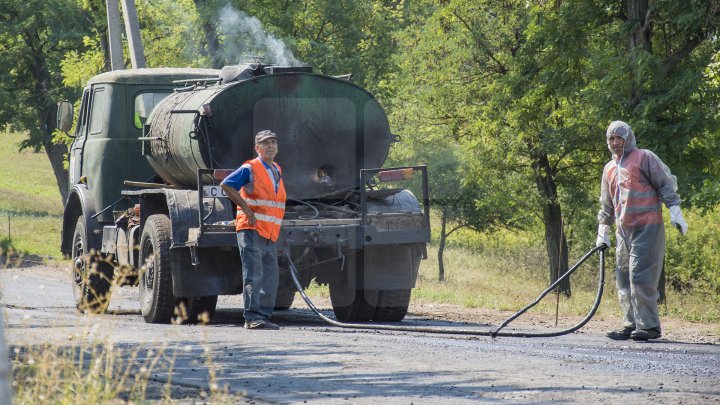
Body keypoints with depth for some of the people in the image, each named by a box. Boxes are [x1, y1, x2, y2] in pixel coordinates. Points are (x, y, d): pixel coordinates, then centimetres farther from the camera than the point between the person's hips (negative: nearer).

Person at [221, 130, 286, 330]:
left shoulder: (278, 171, 18)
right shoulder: (250, 169, -6)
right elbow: (226, 185, -17)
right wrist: (246, 209, -18)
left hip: (270, 234, 8)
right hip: (251, 229, -8)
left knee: (270, 278, 7)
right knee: (253, 275, -13)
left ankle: (264, 316, 13)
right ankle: (253, 317, -16)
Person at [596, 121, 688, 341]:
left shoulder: (645, 158, 0)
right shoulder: (609, 169, 20)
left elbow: (666, 184, -3)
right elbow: (607, 205, 27)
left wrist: (675, 213, -10)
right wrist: (602, 234, 26)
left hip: (647, 227, -7)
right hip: (623, 230, 7)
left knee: (641, 276, -12)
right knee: (624, 279, 7)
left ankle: (649, 325, -9)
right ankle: (631, 325, 13)